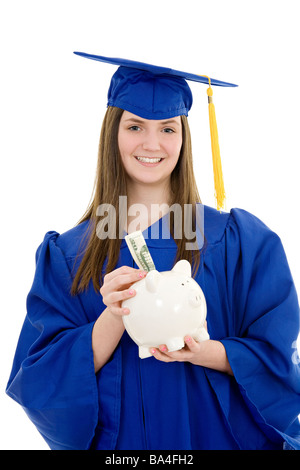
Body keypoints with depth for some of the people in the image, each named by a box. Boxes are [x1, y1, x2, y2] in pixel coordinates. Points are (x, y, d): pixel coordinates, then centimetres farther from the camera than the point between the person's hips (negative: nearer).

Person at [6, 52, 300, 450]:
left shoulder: (237, 242, -6)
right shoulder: (66, 254, -4)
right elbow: (43, 380, -9)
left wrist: (204, 353, -24)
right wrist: (113, 318, -25)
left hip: (213, 436, 0)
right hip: (115, 440, 1)